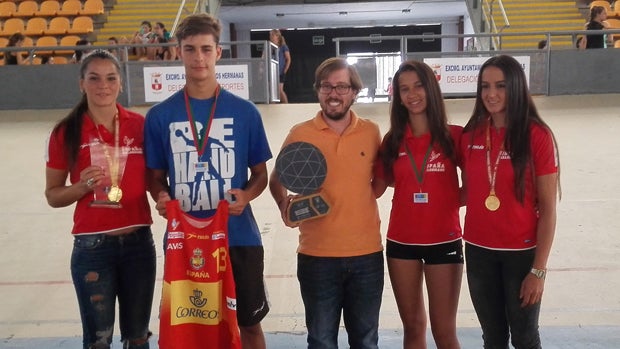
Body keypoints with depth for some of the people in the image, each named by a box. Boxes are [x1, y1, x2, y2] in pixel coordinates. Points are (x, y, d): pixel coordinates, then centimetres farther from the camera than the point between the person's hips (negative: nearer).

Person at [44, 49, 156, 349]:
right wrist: (83, 186, -18)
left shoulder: (140, 125, 0)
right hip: (91, 246, -2)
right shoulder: (66, 132, -5)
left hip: (138, 242, 2)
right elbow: (52, 195, 0)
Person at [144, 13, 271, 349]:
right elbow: (156, 177, 7)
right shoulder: (159, 116, 0)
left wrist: (246, 196, -15)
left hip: (239, 237, 0)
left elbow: (260, 173, 5)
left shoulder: (245, 112, -2)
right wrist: (162, 196, -14)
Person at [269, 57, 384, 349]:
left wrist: (360, 198, 0)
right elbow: (276, 181, 5)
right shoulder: (299, 134, -5)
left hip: (366, 253, 2)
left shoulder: (371, 132, 1)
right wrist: (284, 204, -14)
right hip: (317, 255, -1)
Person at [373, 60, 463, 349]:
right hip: (401, 242, 3)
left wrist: (452, 201, -11)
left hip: (444, 241, -2)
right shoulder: (393, 140, 1)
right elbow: (378, 187, 2)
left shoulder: (454, 135, -6)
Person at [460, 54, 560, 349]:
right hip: (478, 252, 4)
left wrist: (539, 270, -13)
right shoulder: (470, 136, 0)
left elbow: (548, 208, -11)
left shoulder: (537, 135, -11)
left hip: (521, 252, -3)